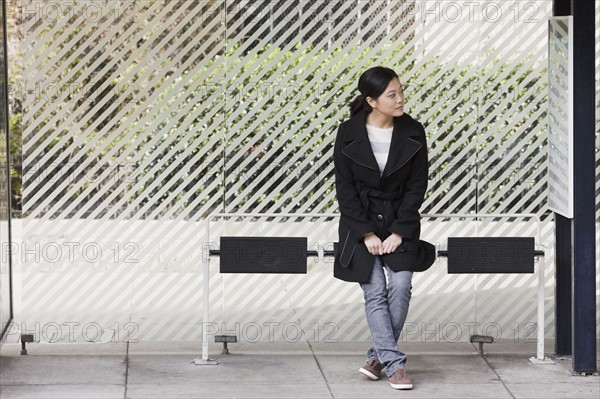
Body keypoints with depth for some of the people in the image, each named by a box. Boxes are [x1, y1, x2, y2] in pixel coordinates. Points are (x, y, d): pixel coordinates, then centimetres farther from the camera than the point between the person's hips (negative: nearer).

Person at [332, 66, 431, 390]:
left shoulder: (413, 133, -6)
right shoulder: (349, 133, -10)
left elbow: (417, 187, -3)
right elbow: (345, 189, -7)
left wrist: (399, 232, -10)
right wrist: (367, 233, -12)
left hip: (400, 221, 1)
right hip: (361, 221, -1)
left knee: (400, 287, -11)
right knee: (374, 292, -7)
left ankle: (379, 356, 3)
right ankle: (394, 364, -6)